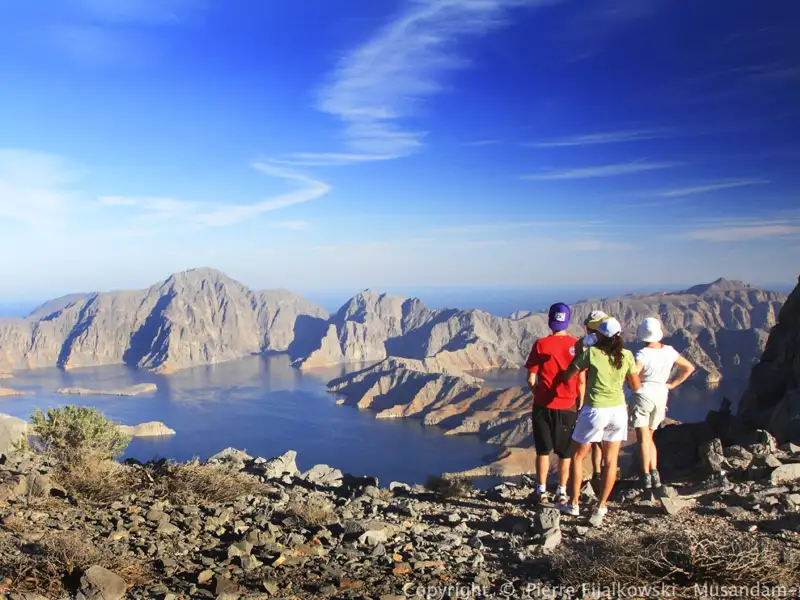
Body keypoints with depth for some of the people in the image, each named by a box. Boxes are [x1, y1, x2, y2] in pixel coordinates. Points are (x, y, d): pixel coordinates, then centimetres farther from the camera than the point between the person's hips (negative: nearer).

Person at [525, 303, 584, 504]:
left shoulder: (541, 344, -9)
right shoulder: (577, 345, -6)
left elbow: (531, 379, -8)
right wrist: (579, 401, 12)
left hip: (544, 405, -1)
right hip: (568, 406, 1)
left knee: (543, 450, 12)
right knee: (565, 452, 14)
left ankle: (541, 490, 17)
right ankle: (562, 492, 20)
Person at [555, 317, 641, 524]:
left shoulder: (591, 353, -11)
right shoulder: (626, 356, -2)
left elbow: (567, 376, -3)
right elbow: (635, 386, 6)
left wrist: (578, 356, 8)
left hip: (595, 411, -3)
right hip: (618, 410, 3)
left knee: (577, 456, 13)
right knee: (610, 460, 12)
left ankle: (573, 504, 18)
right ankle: (601, 507, 17)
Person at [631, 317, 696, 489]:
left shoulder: (643, 354, -17)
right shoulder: (669, 351, 0)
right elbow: (689, 368, 11)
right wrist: (672, 384, 10)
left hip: (643, 396, -5)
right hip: (661, 396, 5)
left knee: (643, 438, -1)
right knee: (649, 437, 19)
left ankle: (646, 476, -6)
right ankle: (654, 473, 10)